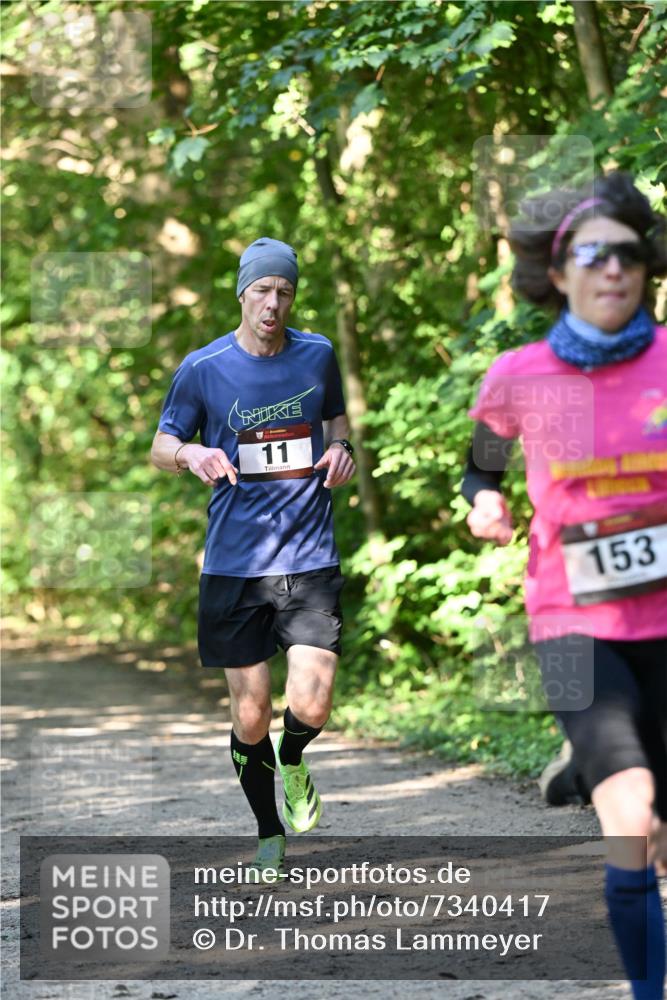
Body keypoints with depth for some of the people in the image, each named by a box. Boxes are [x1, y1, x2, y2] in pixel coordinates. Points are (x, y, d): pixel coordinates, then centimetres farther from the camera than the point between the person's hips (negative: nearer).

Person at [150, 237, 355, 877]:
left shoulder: (317, 355, 5)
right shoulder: (203, 368, -1)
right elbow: (160, 447, 6)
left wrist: (341, 449, 0)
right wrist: (191, 454, -17)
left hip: (310, 559, 1)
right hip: (234, 563, -1)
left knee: (311, 708, -13)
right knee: (250, 717, 1)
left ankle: (292, 761, 23)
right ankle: (269, 837, 24)